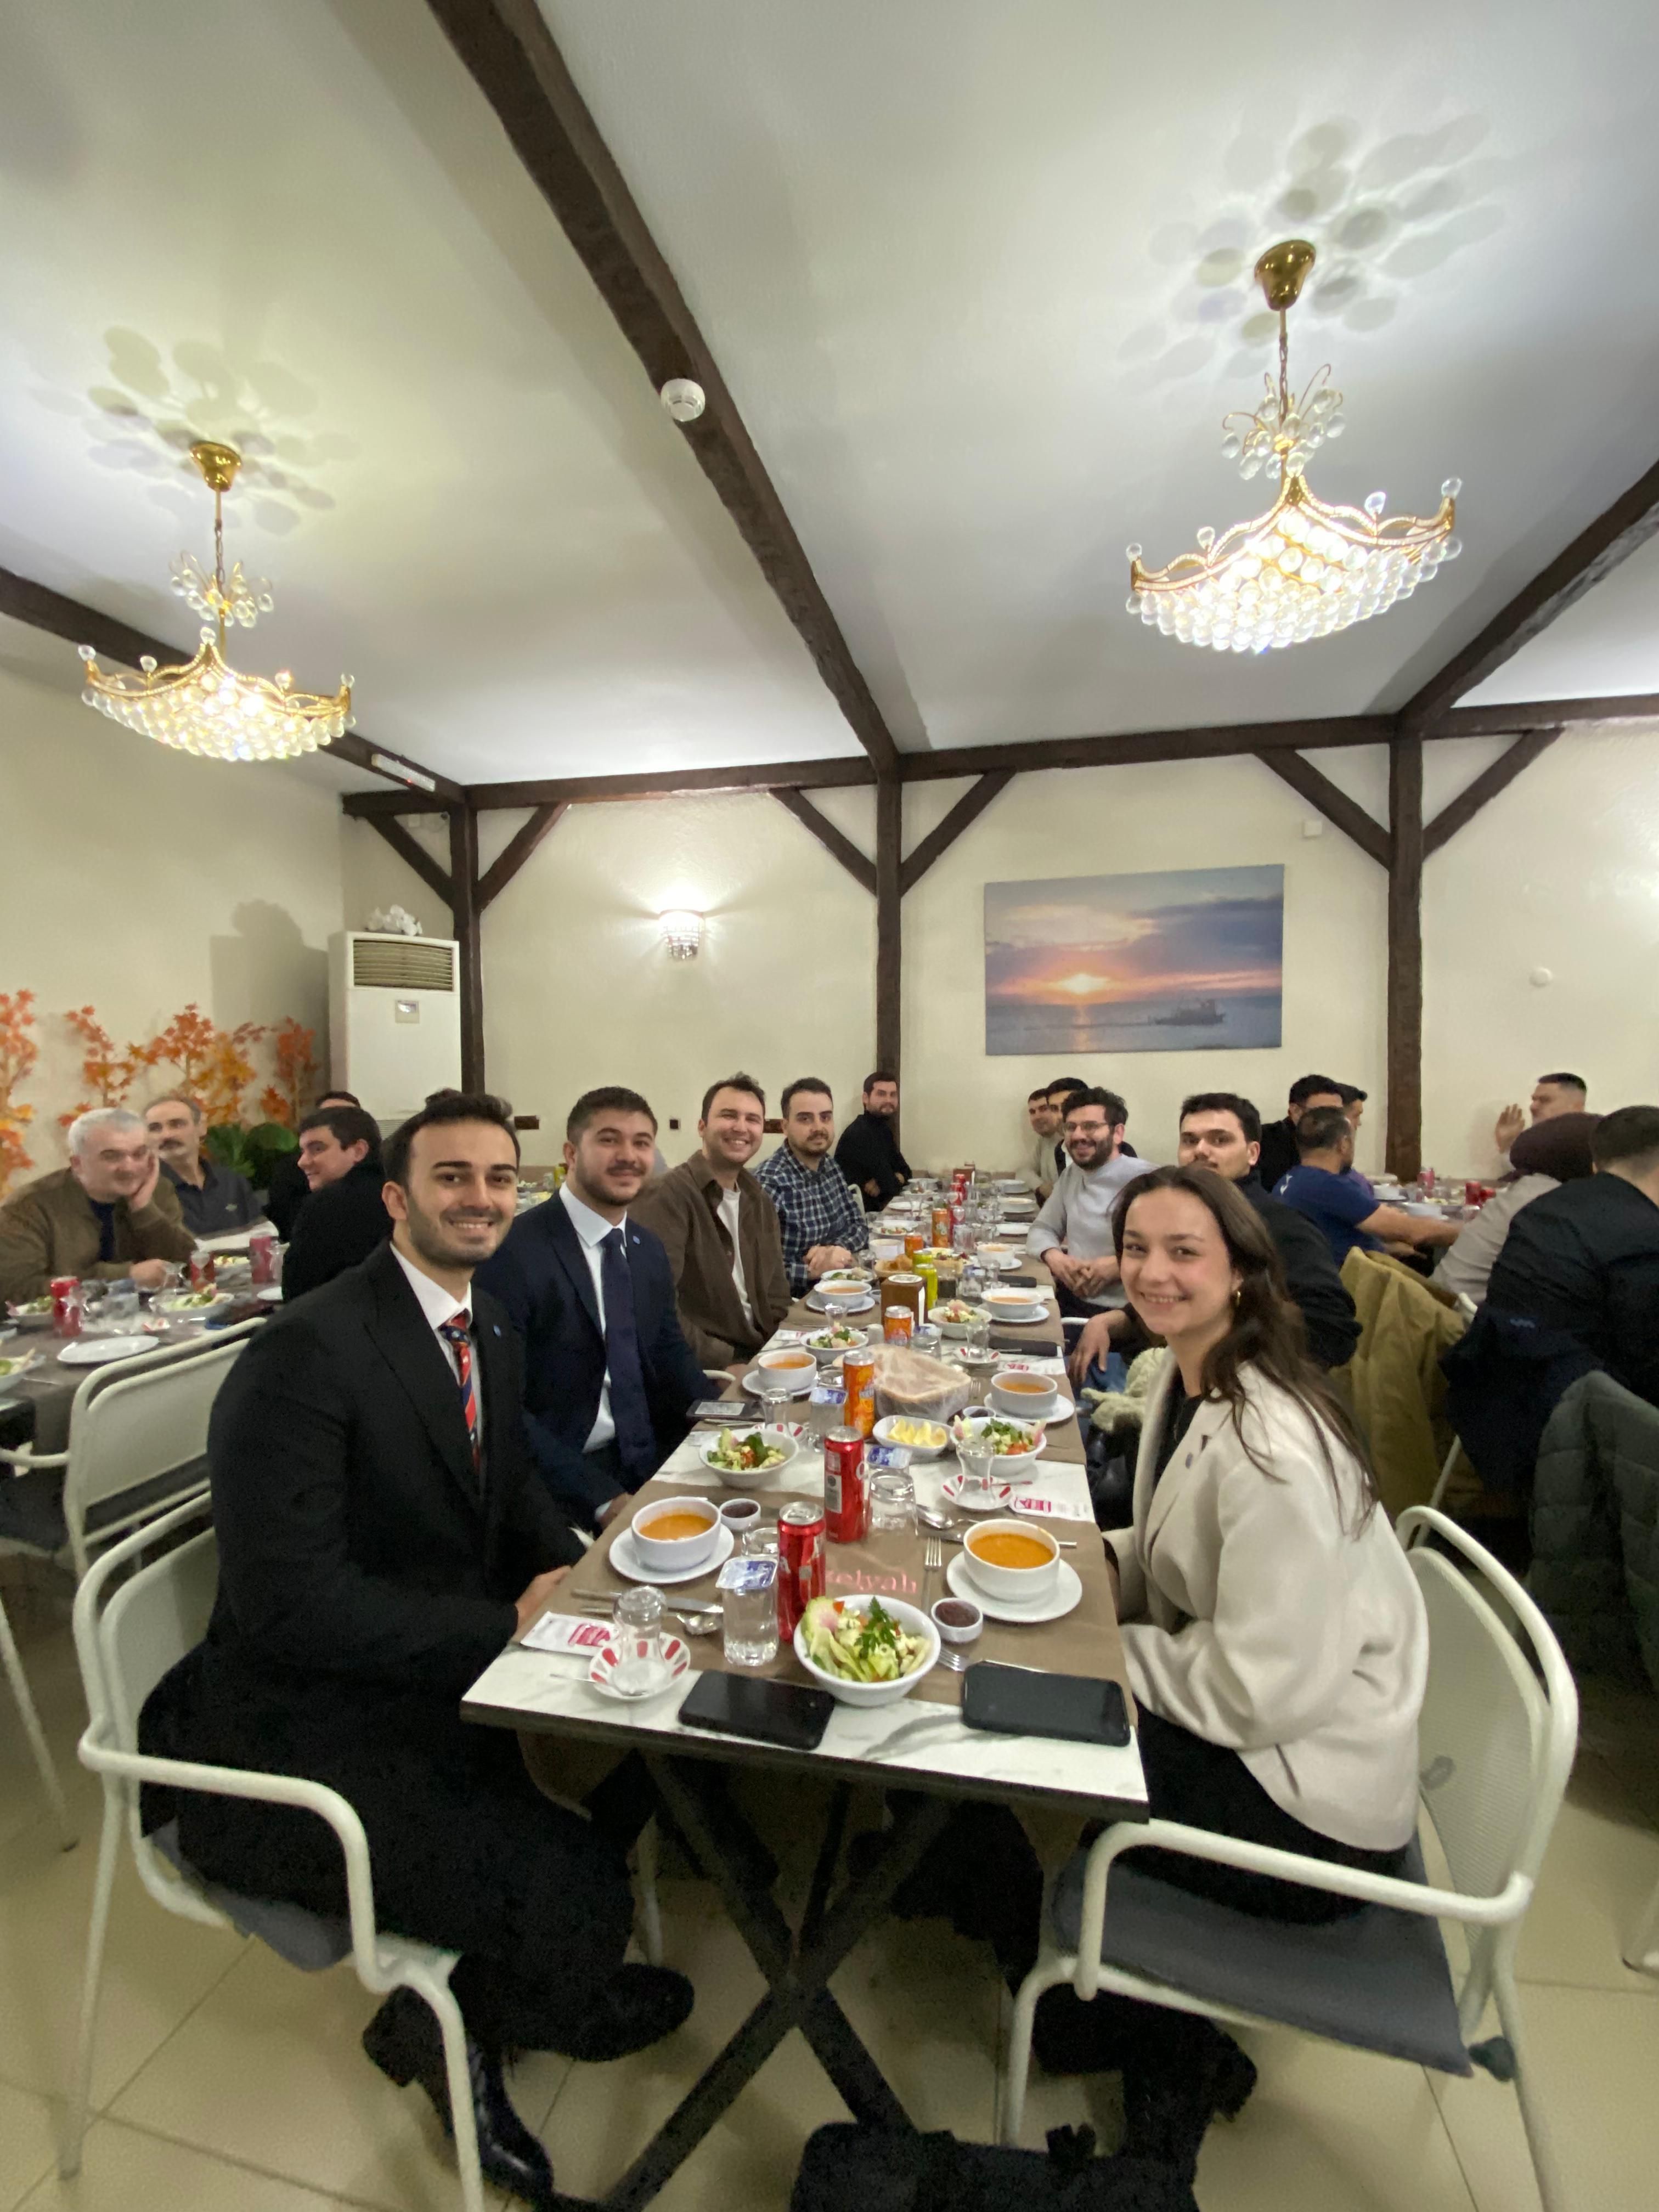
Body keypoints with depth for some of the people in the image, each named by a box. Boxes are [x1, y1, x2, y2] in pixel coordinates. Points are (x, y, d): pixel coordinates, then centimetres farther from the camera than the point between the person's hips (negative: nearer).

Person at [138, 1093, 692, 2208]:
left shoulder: (487, 1323, 2)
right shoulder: (306, 1352, -23)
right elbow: (288, 1601, -26)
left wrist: (569, 1566, -5)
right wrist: (508, 1624, -22)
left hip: (440, 1676, 8)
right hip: (295, 1729, -8)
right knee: (574, 1908, -16)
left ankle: (472, 2004, 25)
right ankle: (443, 2025, 21)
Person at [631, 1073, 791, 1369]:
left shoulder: (759, 1202, 12)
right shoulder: (669, 1196, -14)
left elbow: (775, 1295, 14)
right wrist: (725, 1363, -20)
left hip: (759, 1355, 8)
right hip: (702, 1371, -8)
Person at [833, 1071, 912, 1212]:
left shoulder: (884, 1130, 11)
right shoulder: (858, 1134, -20)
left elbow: (905, 1171, 9)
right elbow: (889, 1184, -21)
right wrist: (897, 1180, 0)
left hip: (879, 1209, 9)